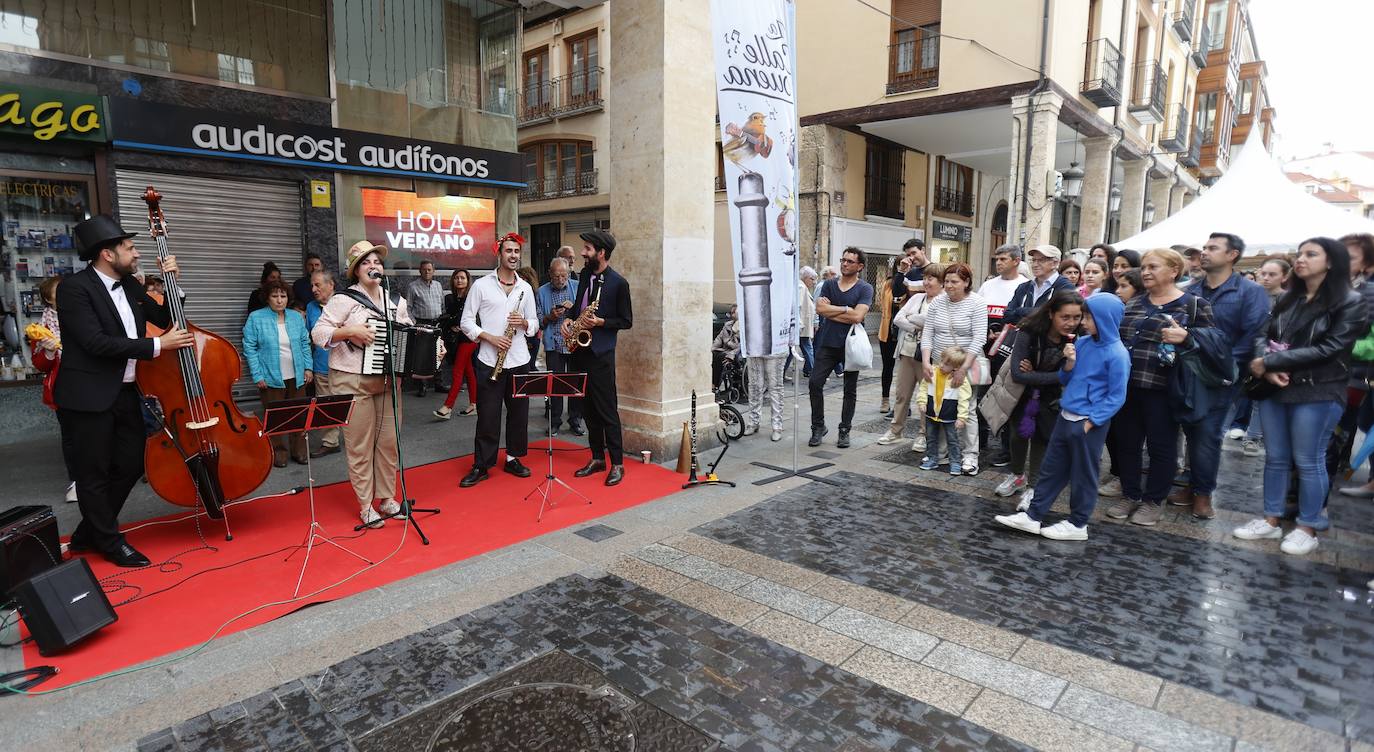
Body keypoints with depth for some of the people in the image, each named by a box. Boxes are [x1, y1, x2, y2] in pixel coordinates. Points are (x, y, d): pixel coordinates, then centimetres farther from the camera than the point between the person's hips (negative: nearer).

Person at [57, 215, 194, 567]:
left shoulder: (128, 284, 8)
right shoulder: (74, 287, -14)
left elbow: (165, 318, 16)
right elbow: (96, 342, -22)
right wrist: (157, 346, -22)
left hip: (125, 392, 8)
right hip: (88, 396, -8)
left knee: (131, 464, 14)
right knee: (95, 473, 6)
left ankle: (89, 532, 32)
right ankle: (110, 542, 20)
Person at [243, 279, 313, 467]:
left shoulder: (296, 317, 8)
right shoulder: (256, 318, -3)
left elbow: (305, 344, 12)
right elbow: (250, 348, -5)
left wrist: (308, 367, 4)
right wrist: (257, 375, -10)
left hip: (296, 377, 3)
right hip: (271, 378, -3)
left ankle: (300, 451, 18)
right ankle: (278, 452, 15)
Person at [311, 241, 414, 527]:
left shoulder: (397, 301, 11)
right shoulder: (344, 299, -6)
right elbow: (318, 333, -10)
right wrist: (349, 331, -22)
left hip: (388, 381, 5)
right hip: (353, 382, -5)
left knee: (389, 441, 9)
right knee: (360, 445, 2)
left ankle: (387, 497, 24)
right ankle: (365, 506, 13)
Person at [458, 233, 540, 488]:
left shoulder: (526, 288, 10)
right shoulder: (481, 285, 0)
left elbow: (535, 324, 14)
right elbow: (467, 321, 0)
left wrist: (524, 322, -8)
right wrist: (490, 337, -14)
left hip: (519, 360, 3)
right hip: (489, 360, -3)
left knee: (519, 413, 9)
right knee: (487, 415, 1)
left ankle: (513, 458, 24)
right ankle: (481, 465, 11)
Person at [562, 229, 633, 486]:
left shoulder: (618, 283, -9)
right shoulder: (584, 275, 11)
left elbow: (627, 321, -6)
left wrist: (600, 322, -18)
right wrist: (568, 318, 4)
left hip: (600, 353, -7)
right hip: (580, 349, 7)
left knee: (607, 409, -4)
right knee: (589, 408, 12)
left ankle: (617, 464, 5)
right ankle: (597, 458, 22)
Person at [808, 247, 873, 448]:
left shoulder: (865, 289, -3)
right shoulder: (829, 285, 8)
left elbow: (857, 316, -17)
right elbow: (820, 309, -7)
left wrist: (831, 309, -9)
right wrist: (845, 309, -10)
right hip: (828, 343, 3)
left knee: (850, 390, 7)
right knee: (814, 383, -6)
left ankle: (844, 431, 19)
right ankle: (818, 426, 9)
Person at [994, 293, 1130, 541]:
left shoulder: (1117, 354, -15)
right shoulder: (1081, 343, 4)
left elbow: (1116, 397, -13)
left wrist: (1089, 423, -15)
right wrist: (1069, 362, -8)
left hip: (1089, 424, -7)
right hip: (1065, 417, 7)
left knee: (1082, 474, 8)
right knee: (1051, 468, 12)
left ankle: (1078, 524, 23)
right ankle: (1033, 516, 20)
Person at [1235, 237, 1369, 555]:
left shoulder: (1350, 303, -5)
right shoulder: (1287, 299, 11)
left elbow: (1328, 349, -14)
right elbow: (1263, 336, 5)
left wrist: (1268, 362, -16)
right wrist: (1267, 368, -15)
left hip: (1317, 394, -5)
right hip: (1275, 389, 5)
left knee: (1308, 461, 3)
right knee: (1275, 457, 11)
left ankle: (1308, 528, 17)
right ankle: (1271, 520, 22)